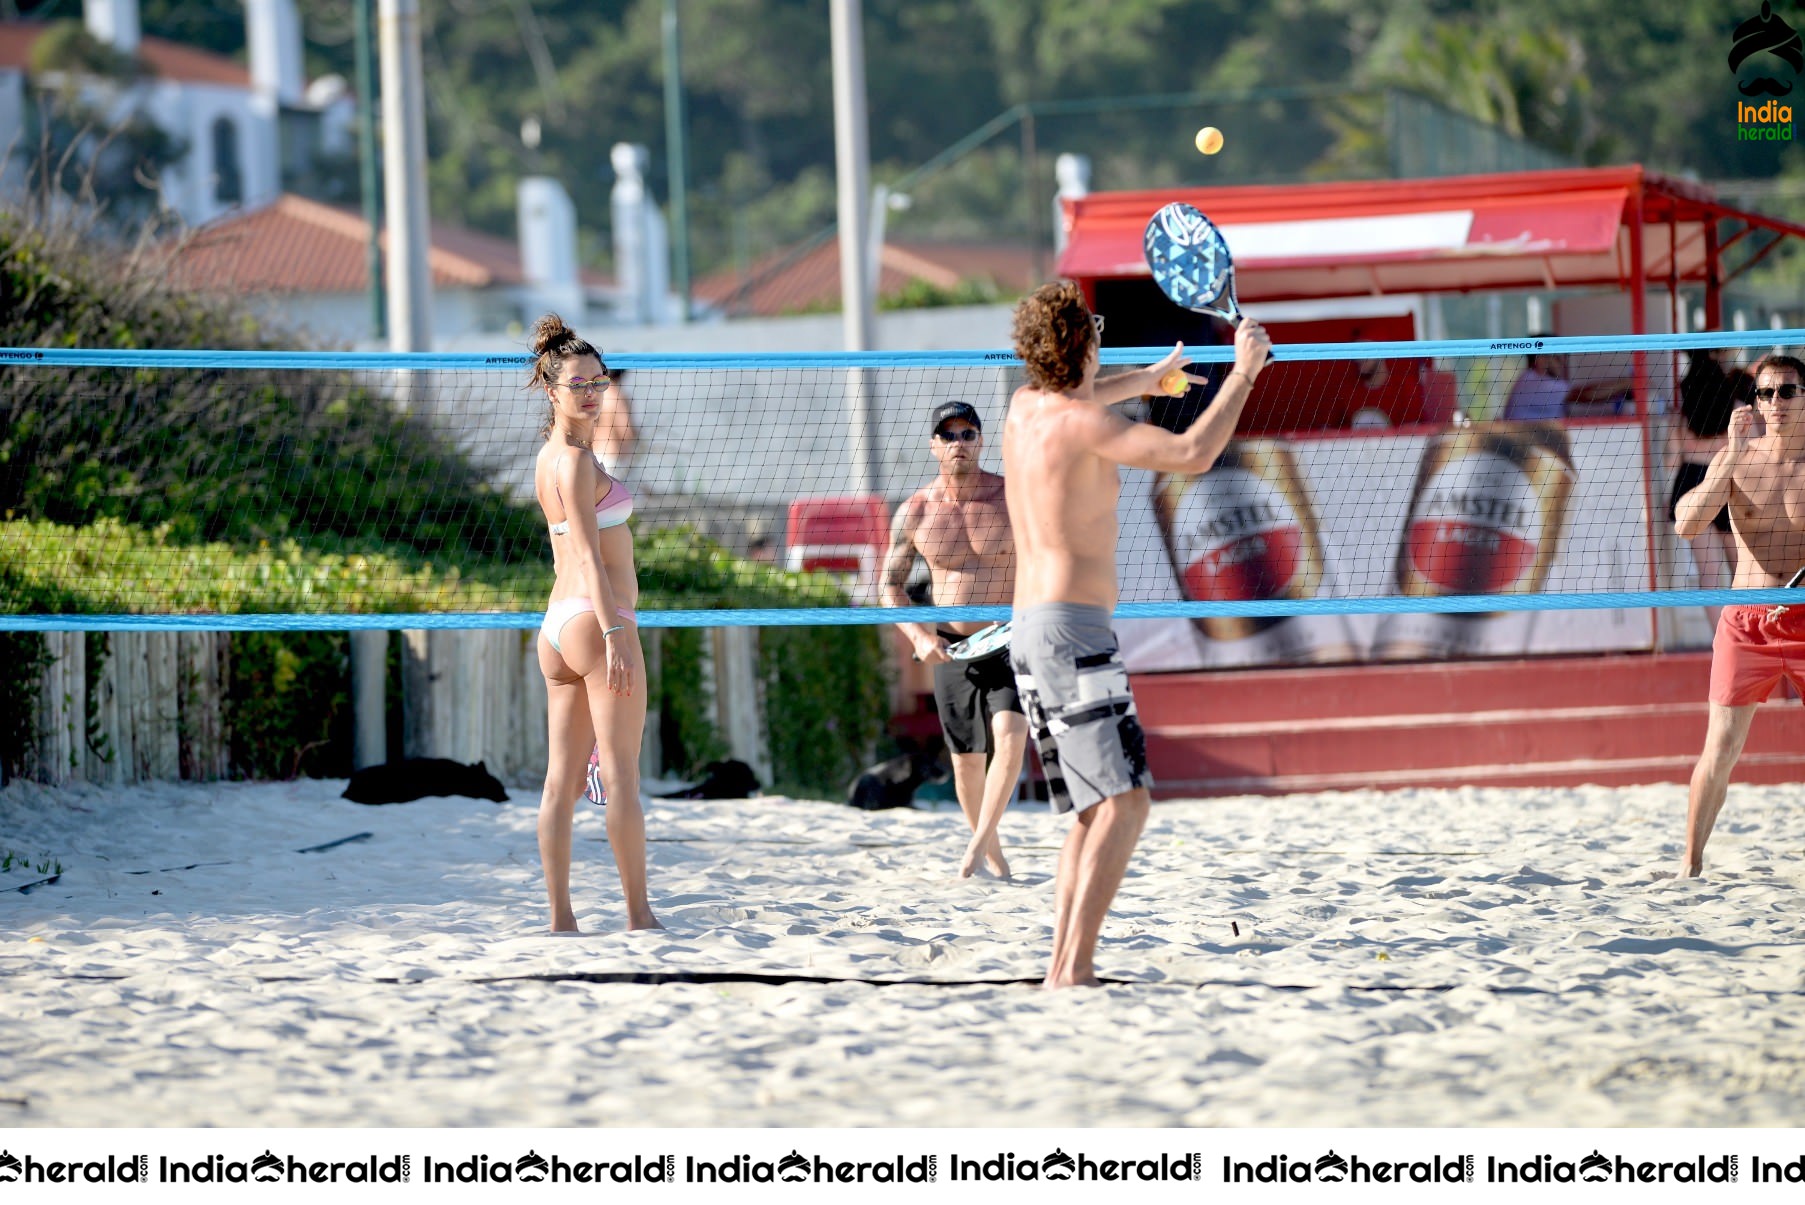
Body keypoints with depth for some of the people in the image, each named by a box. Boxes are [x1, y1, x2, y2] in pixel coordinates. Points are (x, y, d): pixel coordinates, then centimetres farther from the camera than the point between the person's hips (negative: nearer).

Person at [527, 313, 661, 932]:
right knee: (622, 775, -6)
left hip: (557, 626, 9)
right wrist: (615, 634, -24)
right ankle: (639, 915, -5)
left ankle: (560, 918, 4)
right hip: (596, 621, -9)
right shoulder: (575, 459, -13)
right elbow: (589, 556, -20)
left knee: (563, 779, 5)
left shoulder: (552, 456, 15)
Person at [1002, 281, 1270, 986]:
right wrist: (1244, 372, -7)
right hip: (1073, 629, -9)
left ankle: (1062, 969, 4)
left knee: (1094, 812, 12)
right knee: (1123, 802, -14)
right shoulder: (1083, 424, -13)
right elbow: (1193, 454, -19)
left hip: (1029, 632, 9)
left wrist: (1147, 378, 51)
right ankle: (1076, 967, -25)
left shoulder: (1024, 407, 12)